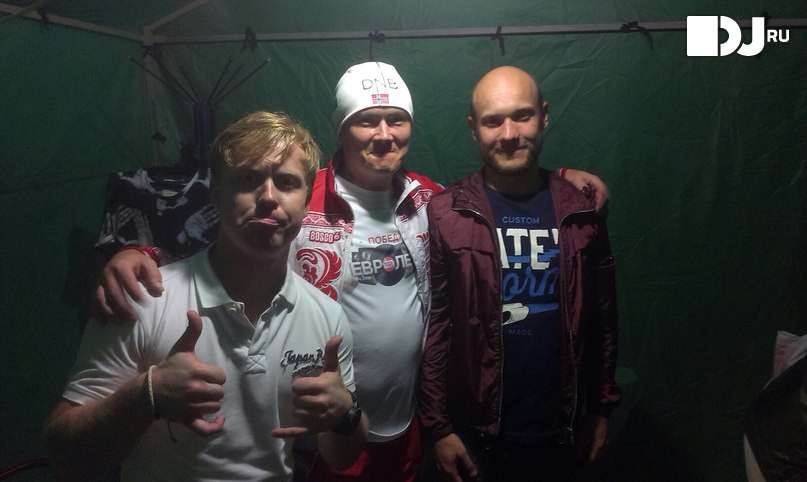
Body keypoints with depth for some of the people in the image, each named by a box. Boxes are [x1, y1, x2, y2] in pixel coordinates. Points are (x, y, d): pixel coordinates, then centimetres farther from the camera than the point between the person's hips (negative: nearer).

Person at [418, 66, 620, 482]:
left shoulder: (581, 211, -3)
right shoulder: (446, 215, -11)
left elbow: (601, 317, 3)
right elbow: (435, 325, -10)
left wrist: (601, 407, 7)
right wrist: (438, 426, -8)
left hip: (559, 430, 3)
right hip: (477, 432, -2)